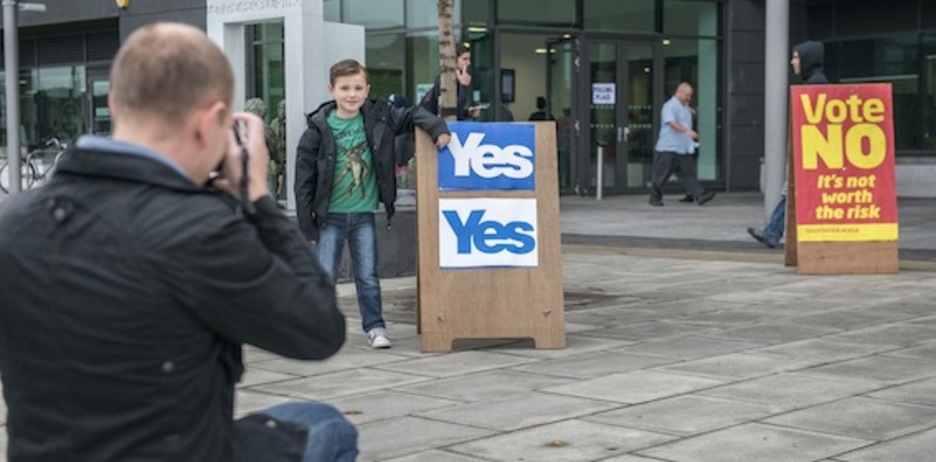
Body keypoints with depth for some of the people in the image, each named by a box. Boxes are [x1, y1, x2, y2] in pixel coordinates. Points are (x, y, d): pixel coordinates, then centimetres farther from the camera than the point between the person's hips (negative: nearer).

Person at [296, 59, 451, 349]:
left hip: (364, 213, 2)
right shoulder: (318, 128, -7)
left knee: (368, 276, 6)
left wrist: (437, 128, -10)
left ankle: (374, 326, 18)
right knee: (324, 275, 0)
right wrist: (306, 220, -7)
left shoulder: (378, 117, 0)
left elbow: (412, 115, 11)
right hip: (330, 214, -2)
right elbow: (304, 177, -5)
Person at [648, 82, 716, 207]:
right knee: (661, 175, 1)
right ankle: (655, 198, 12)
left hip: (684, 149, 7)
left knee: (688, 173, -1)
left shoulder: (686, 107, 18)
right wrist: (687, 131, -37)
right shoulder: (670, 106, -10)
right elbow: (672, 122, -27)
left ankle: (699, 196, -10)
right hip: (668, 148, -7)